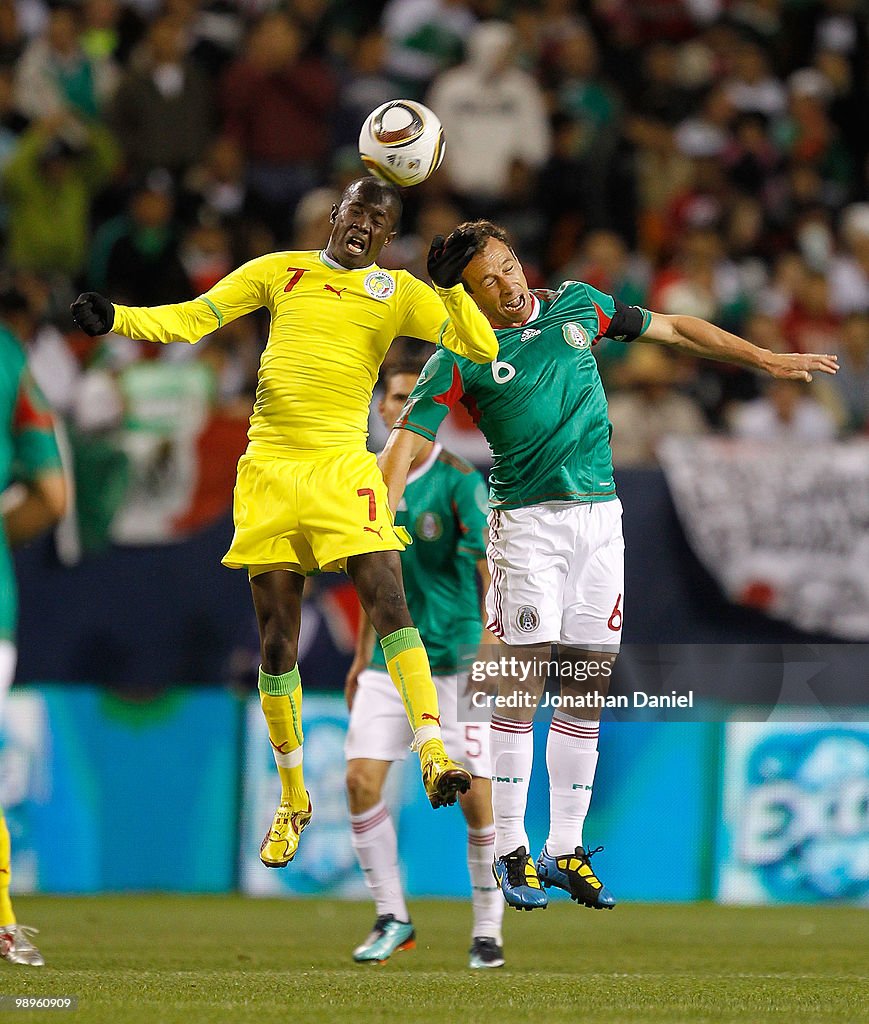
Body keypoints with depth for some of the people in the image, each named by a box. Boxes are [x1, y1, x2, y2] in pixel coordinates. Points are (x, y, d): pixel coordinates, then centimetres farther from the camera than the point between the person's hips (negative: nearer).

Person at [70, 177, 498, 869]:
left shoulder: (399, 293, 8)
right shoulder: (281, 272, 12)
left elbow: (482, 347, 1)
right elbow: (191, 318, 11)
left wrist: (451, 286, -15)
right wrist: (114, 318, -5)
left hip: (343, 469, -1)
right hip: (269, 468, 2)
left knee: (388, 603, -21)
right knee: (277, 641, 2)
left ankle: (433, 756, -24)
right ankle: (293, 799, 13)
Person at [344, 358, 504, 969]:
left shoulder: (457, 480, -8)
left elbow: (490, 565, -16)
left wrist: (491, 643, -27)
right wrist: (362, 656, 22)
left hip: (454, 660, -5)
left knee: (475, 797, -6)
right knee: (361, 780, -8)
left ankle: (488, 929, 9)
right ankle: (392, 918, 5)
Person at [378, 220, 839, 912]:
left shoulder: (578, 306, 8)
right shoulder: (461, 359, -4)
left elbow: (673, 330, 20)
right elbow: (408, 442, -10)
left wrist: (767, 360, 23)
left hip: (599, 516, 4)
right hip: (526, 520, -4)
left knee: (587, 687, 4)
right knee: (524, 682, -10)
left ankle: (566, 849, 10)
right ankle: (510, 853, -4)